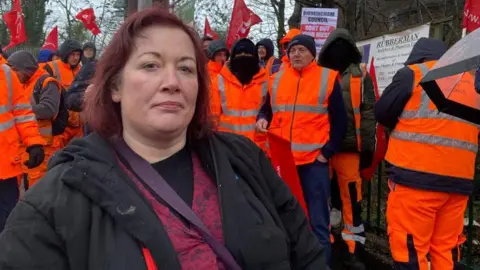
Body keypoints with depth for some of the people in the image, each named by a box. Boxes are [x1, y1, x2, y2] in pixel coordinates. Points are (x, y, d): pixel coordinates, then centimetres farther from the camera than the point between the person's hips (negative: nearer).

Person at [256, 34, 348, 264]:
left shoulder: (328, 79, 0)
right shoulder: (276, 79, 9)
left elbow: (339, 120, 2)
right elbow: (267, 108, 22)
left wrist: (327, 151, -5)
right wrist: (263, 118, -1)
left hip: (314, 160, -3)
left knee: (317, 220, 5)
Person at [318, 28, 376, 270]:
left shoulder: (361, 76, 6)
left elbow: (368, 113, 4)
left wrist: (368, 147, -1)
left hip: (350, 146, -1)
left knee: (352, 197, 3)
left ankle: (353, 250, 13)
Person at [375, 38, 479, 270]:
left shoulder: (413, 73, 2)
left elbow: (382, 113, 6)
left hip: (417, 175, -6)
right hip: (460, 178, 6)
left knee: (409, 245, -2)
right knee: (446, 248, 12)